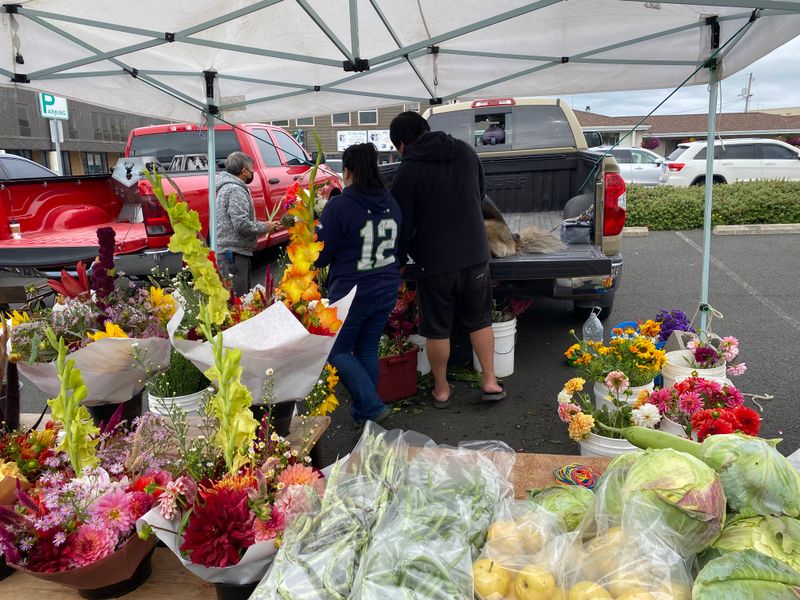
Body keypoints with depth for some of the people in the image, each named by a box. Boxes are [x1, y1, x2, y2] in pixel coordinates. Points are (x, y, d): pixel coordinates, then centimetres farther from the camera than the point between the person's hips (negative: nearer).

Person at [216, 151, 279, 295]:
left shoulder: (228, 187, 19)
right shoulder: (235, 190, -15)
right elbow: (242, 224, -24)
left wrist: (268, 225, 15)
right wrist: (264, 227, -9)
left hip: (231, 250, 11)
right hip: (233, 252, -11)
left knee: (244, 294, 17)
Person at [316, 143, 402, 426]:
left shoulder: (340, 205, -17)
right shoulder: (391, 203, 3)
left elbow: (319, 256, -11)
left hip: (351, 294, -6)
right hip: (387, 290, 6)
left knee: (338, 352, 11)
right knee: (368, 349, 18)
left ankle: (372, 406, 0)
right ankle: (363, 413, 28)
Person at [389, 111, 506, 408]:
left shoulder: (407, 171, -13)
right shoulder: (465, 151, 3)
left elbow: (403, 225, -9)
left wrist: (398, 261, 6)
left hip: (434, 261, -4)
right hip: (475, 253, 4)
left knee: (437, 330, 10)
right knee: (480, 320, 19)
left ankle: (441, 389, 23)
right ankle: (490, 381, 23)